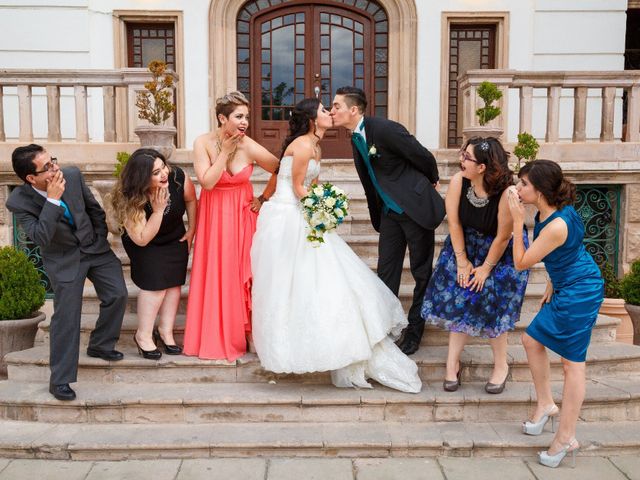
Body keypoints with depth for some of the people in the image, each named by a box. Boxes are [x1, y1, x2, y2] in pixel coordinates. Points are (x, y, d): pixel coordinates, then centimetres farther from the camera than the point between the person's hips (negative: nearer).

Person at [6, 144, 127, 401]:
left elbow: (95, 210, 2)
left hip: (94, 247, 4)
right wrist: (53, 200, -38)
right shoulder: (19, 202, -22)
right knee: (66, 316, -5)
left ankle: (100, 346, 23)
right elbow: (40, 238, -33)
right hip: (63, 259, -4)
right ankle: (60, 379, 9)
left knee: (117, 294, -2)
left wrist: (100, 240, 5)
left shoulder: (73, 175, -14)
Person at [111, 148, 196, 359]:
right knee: (155, 284, -17)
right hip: (145, 246, -4)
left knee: (174, 283, -1)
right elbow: (142, 239, -30)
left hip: (175, 240, 4)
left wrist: (192, 230, 0)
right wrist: (158, 210, -39)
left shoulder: (178, 177, -28)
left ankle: (165, 330, 13)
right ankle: (143, 335, -2)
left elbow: (190, 199, -6)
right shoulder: (130, 200, -34)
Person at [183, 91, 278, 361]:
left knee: (242, 273, 3)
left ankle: (242, 333, 16)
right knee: (215, 275, 6)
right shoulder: (203, 143, -12)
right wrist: (225, 151, -20)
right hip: (214, 217, 0)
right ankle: (215, 337, 19)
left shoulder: (251, 148, -14)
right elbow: (207, 181, -19)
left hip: (242, 217, 0)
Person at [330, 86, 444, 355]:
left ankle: (414, 331, 19)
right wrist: (376, 216, 19)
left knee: (421, 272, 6)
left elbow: (424, 156, -12)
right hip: (390, 211, 7)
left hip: (416, 207, -7)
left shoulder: (384, 129, -21)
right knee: (386, 272, 8)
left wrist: (432, 183, 6)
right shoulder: (356, 139, 5)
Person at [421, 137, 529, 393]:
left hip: (500, 251, -3)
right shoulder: (458, 181, -23)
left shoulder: (507, 193, -33)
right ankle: (453, 363, 13)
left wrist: (486, 268, -12)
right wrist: (462, 261, -8)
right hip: (466, 245, 4)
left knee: (490, 303, -7)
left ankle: (501, 365, 15)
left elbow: (503, 237, -22)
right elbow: (454, 223, -13)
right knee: (458, 299, 0)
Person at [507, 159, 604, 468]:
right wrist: (551, 286, 18)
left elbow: (521, 263, -20)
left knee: (572, 362, 0)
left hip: (580, 292, -10)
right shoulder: (548, 211, -1)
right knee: (532, 339, 15)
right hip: (565, 290, 10)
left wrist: (517, 220, -21)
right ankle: (545, 404, 33)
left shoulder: (557, 225, -29)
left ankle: (566, 438, 12)